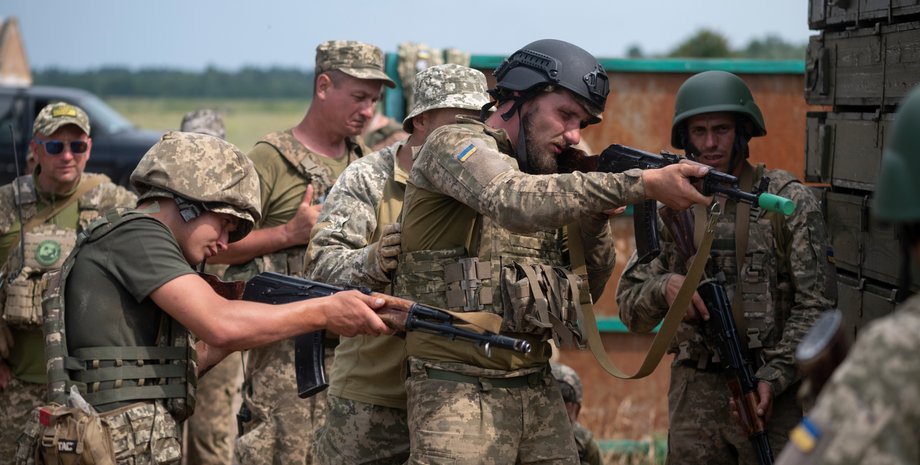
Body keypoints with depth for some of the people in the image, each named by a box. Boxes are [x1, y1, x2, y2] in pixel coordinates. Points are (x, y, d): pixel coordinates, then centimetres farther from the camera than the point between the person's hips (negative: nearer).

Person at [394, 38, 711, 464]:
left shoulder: (543, 178, 14)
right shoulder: (454, 144, -7)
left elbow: (589, 288, 15)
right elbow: (517, 202, -28)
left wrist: (594, 213, -3)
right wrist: (642, 183, -30)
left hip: (537, 391, 7)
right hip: (461, 391, -7)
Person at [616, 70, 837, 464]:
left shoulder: (789, 201, -2)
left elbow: (816, 304, -5)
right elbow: (631, 309, 8)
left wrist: (774, 377, -14)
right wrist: (665, 287, -14)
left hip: (774, 391, -3)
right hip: (694, 394, 3)